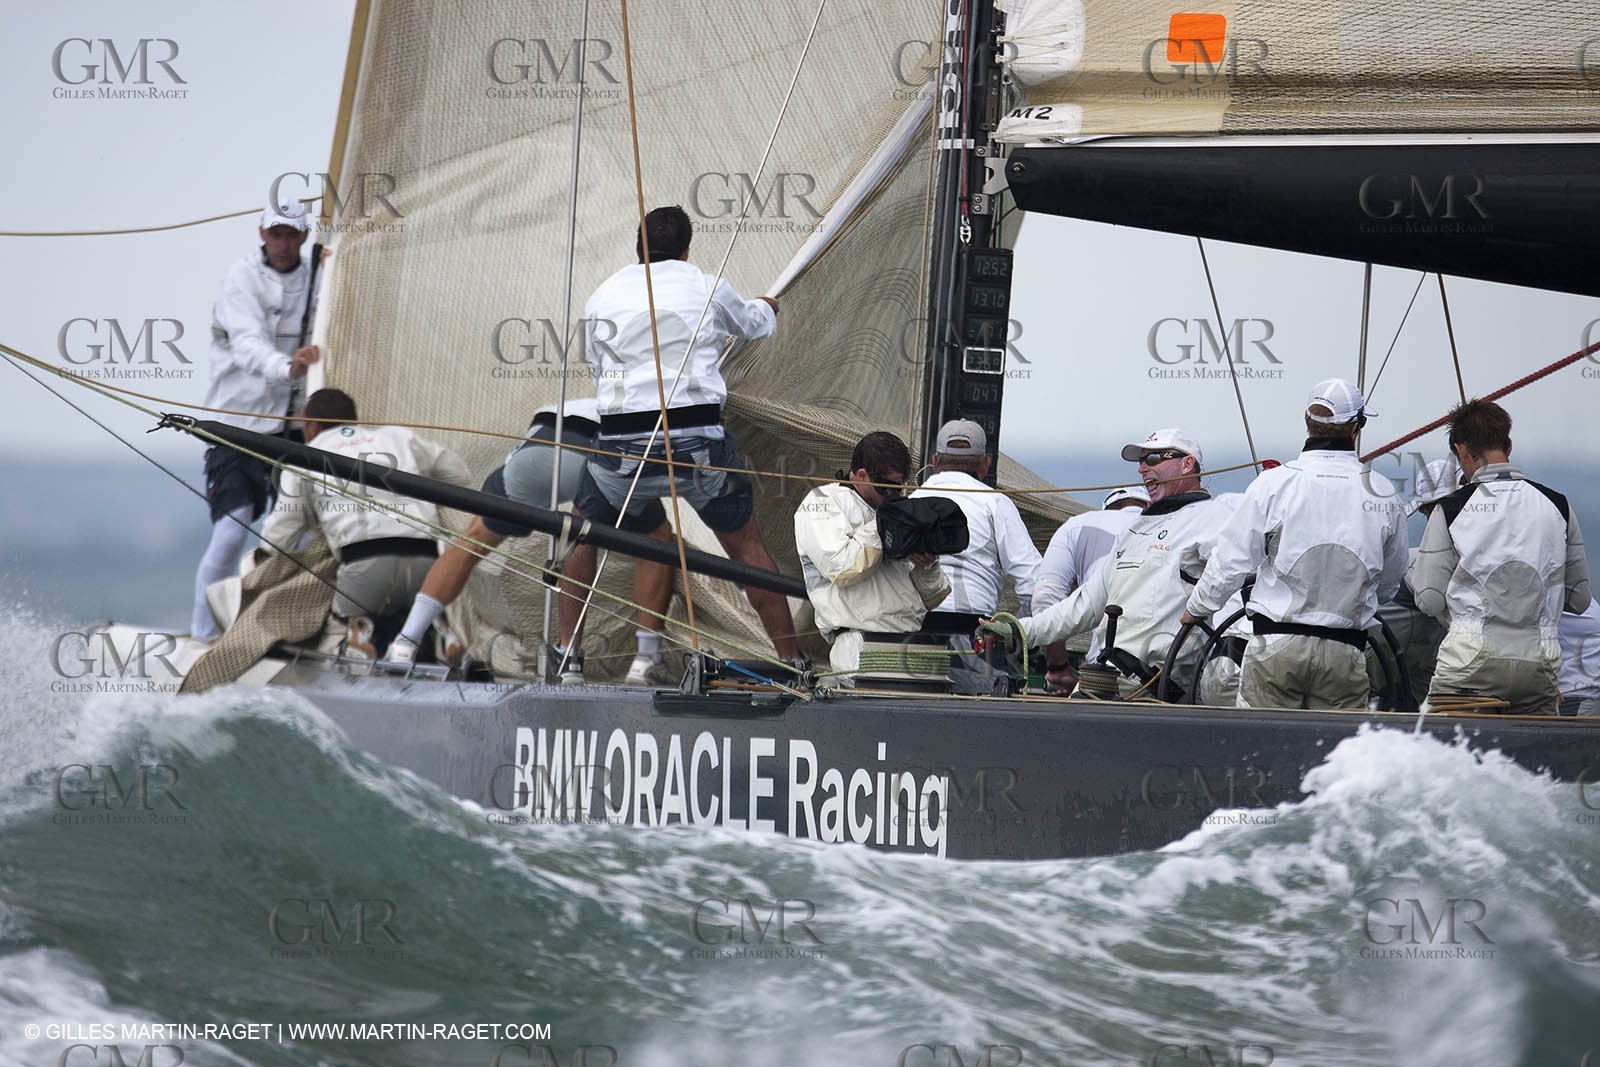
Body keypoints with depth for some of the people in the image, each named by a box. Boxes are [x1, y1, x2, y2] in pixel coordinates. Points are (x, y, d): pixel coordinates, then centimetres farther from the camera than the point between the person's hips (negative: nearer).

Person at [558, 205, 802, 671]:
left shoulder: (601, 298, 10)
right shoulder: (707, 288, 8)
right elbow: (752, 324, 28)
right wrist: (766, 309, 53)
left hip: (623, 443, 1)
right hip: (697, 437, -1)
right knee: (745, 543, 15)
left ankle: (567, 650, 18)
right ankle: (791, 661, 14)